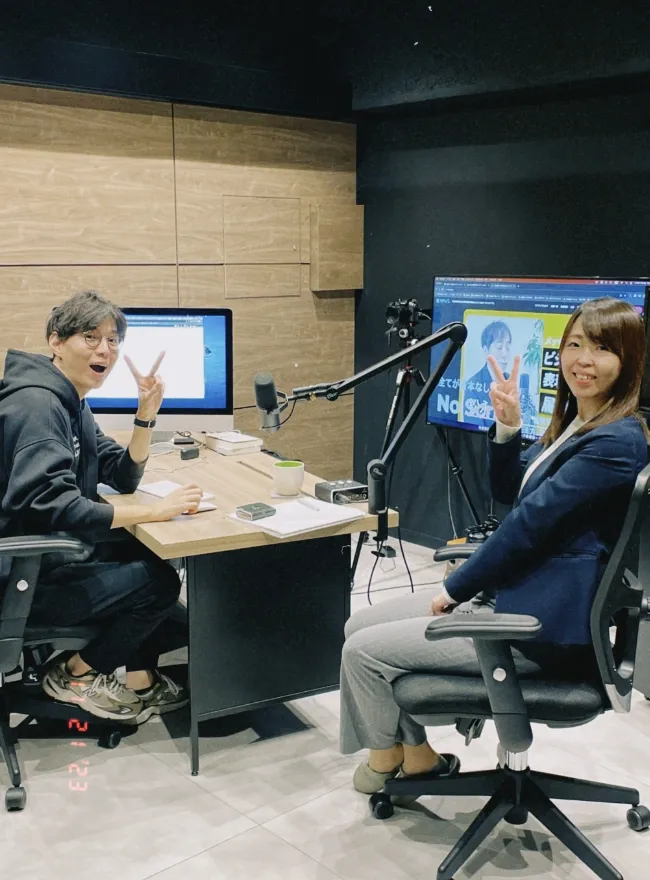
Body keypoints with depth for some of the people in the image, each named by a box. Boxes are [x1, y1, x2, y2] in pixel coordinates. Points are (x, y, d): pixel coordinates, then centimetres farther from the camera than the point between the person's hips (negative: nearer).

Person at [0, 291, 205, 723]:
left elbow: (124, 477, 9)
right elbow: (51, 505, -34)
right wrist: (156, 511, -33)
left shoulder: (72, 402, 9)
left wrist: (147, 411, -5)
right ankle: (76, 675, 5)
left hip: (51, 553, 11)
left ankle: (139, 678, 19)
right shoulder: (36, 403, -22)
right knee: (159, 581, -14)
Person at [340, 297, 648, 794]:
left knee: (363, 651, -8)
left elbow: (528, 524, -21)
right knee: (361, 626, 7)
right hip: (510, 596, 10)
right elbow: (509, 492, 17)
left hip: (542, 629, -10)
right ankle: (417, 754, 18)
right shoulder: (577, 422, 11)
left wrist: (456, 590, -12)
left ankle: (386, 758, 20)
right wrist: (508, 426, 0)